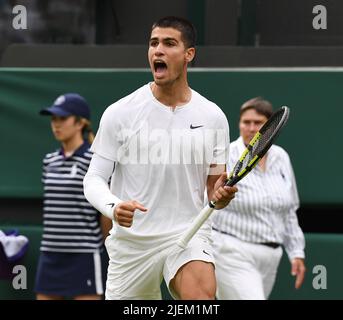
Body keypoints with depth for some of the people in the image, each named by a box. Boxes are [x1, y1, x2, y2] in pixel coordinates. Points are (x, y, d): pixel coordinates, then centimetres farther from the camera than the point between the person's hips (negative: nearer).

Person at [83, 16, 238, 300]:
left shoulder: (213, 117, 4)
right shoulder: (119, 113, -2)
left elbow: (214, 186, 11)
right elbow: (94, 178, -2)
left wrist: (221, 195, -13)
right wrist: (113, 207, -23)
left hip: (188, 234, 0)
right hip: (130, 239, 1)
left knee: (203, 294, -30)